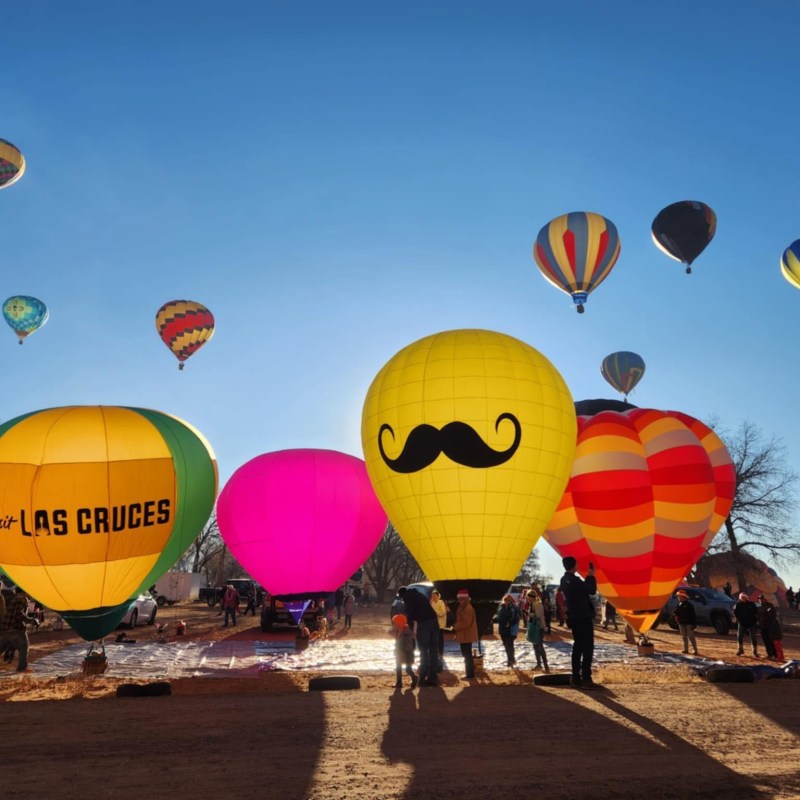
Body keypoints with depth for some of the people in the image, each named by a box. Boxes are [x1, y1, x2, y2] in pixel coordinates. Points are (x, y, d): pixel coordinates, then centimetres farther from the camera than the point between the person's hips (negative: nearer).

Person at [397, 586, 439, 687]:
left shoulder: (407, 597, 7)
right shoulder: (419, 594, 28)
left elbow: (409, 613, -2)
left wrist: (411, 627, 9)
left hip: (423, 623, -6)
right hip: (434, 621, 6)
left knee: (423, 652, 1)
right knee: (434, 651, 10)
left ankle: (423, 678, 3)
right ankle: (433, 678, 12)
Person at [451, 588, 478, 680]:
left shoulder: (468, 608, -19)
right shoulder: (462, 608, 15)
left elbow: (466, 622, -25)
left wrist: (455, 627, -18)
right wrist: (455, 626, 8)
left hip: (466, 636, -10)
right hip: (464, 635, 10)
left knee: (467, 655, -5)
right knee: (466, 654, 17)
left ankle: (470, 674, 1)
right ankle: (470, 672, 27)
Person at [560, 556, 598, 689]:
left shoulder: (564, 580, 8)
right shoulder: (574, 580, -21)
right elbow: (592, 590, -13)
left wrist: (588, 577, 12)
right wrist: (591, 576, 0)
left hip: (574, 617, 9)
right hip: (583, 617, -9)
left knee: (577, 647, 12)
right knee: (588, 648, -4)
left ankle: (576, 678, 13)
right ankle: (586, 679, -6)